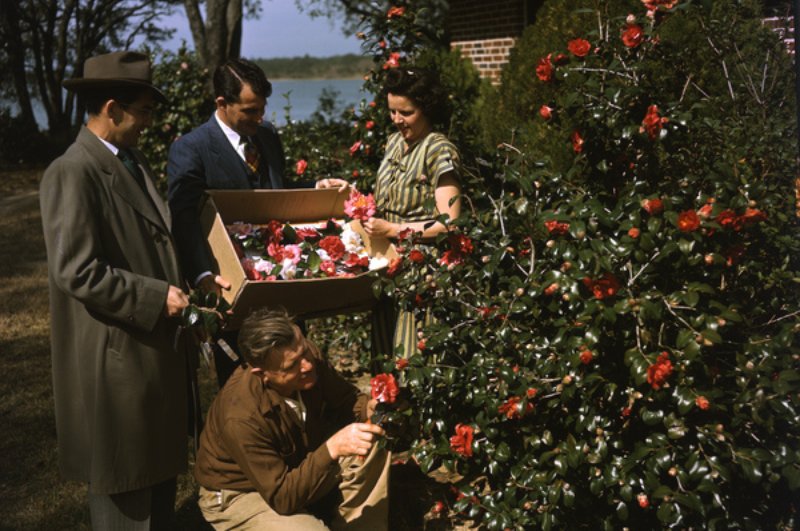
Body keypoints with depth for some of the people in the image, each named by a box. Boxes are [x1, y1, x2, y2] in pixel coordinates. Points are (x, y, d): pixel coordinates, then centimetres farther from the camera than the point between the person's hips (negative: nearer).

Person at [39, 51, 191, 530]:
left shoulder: (133, 161, 10)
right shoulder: (72, 173, -17)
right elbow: (77, 272, -22)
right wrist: (157, 297, -20)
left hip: (158, 346, 9)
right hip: (116, 359, -9)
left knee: (161, 469, 20)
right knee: (123, 489, 6)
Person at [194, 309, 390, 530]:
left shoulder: (308, 358, -19)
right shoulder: (242, 417, -36)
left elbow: (346, 399, -2)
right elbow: (282, 497, -31)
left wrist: (369, 408, -25)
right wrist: (332, 448, -42)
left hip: (298, 466, 7)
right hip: (241, 494, -6)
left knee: (373, 452, -11)